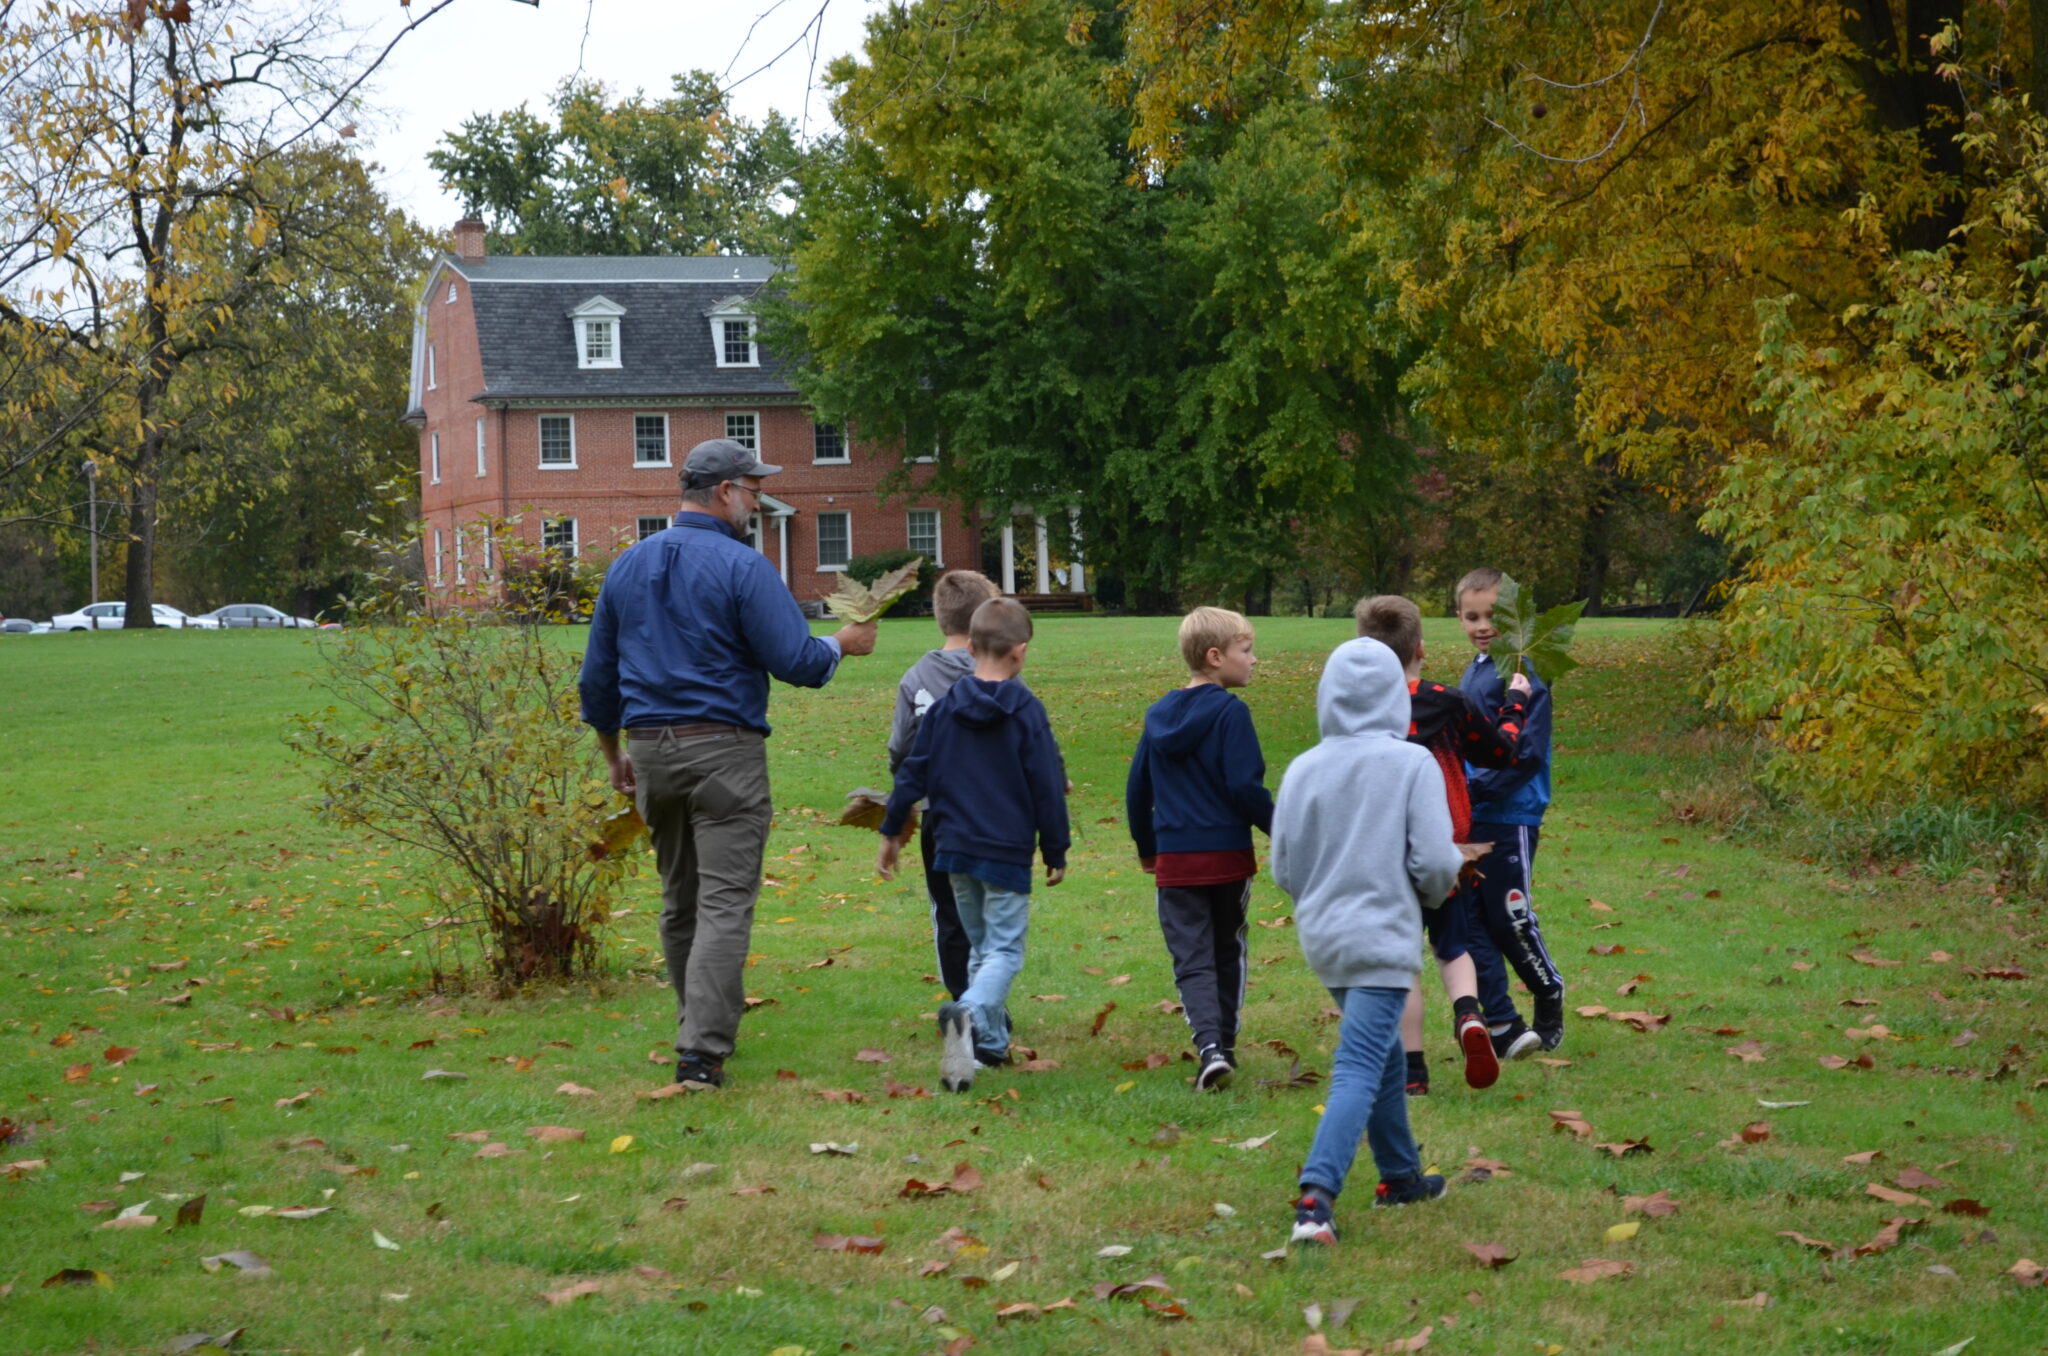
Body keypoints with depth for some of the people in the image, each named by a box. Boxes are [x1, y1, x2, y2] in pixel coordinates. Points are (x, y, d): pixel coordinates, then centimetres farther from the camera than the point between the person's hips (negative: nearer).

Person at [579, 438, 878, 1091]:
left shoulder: (627, 566, 10)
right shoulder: (742, 566, -10)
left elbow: (598, 675, 16)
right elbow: (796, 661, -14)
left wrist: (614, 754, 26)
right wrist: (843, 644, 7)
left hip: (650, 747, 7)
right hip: (724, 750, -6)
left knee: (678, 900, 18)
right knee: (724, 902, -6)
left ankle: (701, 1029, 29)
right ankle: (702, 1050, -14)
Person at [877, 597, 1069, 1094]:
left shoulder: (945, 705, 3)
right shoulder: (1026, 710, -9)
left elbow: (913, 771, 7)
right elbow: (1047, 787, -6)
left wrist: (891, 831, 18)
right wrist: (1056, 852, 4)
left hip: (955, 848, 5)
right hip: (1007, 852, -4)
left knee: (981, 945, 19)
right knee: (1005, 949, -4)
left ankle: (990, 1043, 20)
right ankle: (970, 1012, -32)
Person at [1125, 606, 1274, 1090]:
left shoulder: (1159, 715, 9)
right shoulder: (1229, 712, -10)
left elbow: (1137, 789, 15)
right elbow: (1244, 785, -16)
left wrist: (1146, 847, 27)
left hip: (1174, 859, 3)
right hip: (1228, 852, -3)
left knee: (1192, 958, 0)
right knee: (1227, 950, 17)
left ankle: (1209, 1046, -19)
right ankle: (1225, 1044, 26)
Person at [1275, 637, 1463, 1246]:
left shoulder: (1302, 769, 0)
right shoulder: (1413, 764, -11)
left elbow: (1284, 869, 4)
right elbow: (1437, 863, -14)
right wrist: (1432, 893, 8)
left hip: (1323, 940, 6)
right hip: (1384, 940, -6)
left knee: (1384, 1056, 23)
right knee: (1360, 1070, -9)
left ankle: (1400, 1174, 35)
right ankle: (1316, 1193, -23)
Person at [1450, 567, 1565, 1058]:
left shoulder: (1523, 673, -13)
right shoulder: (1472, 672, 13)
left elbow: (1526, 753, -19)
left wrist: (1475, 788, -21)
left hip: (1509, 818, -8)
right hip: (1468, 820, 8)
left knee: (1509, 919, 2)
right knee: (1468, 921, 5)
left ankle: (1550, 998, 26)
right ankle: (1501, 1024, 10)